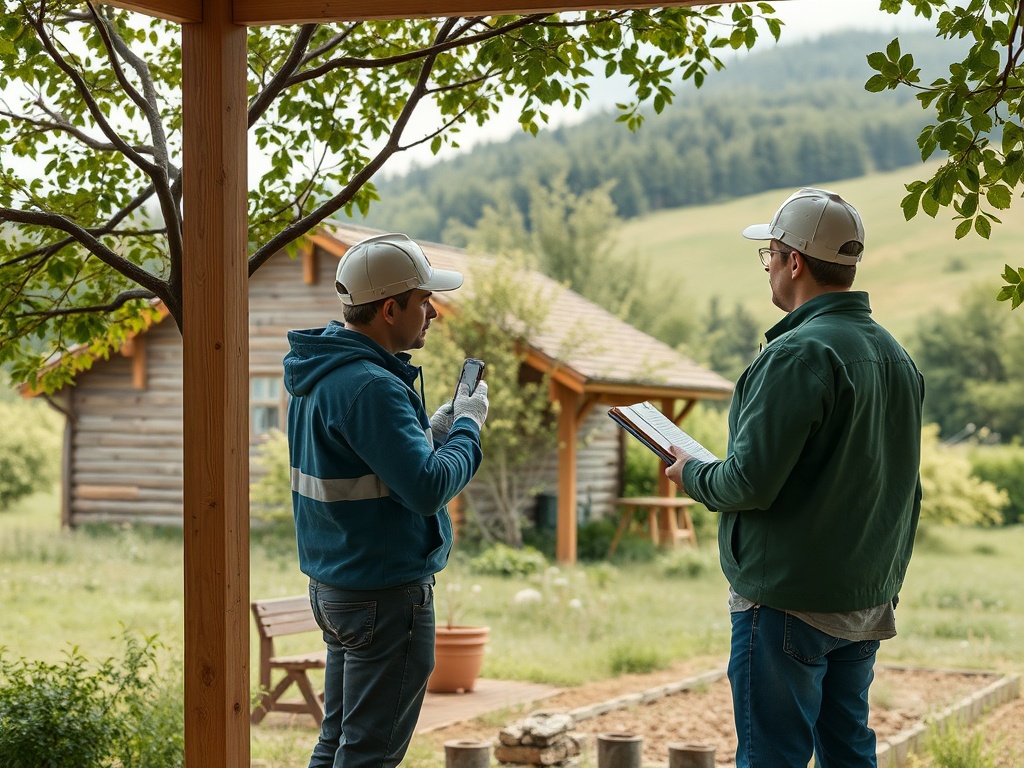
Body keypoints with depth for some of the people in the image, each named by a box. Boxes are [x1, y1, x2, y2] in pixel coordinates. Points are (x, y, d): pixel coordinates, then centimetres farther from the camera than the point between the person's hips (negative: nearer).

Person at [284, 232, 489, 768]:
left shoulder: (320, 373, 8)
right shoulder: (370, 387, -23)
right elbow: (428, 488, -27)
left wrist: (434, 432, 6)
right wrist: (468, 426, -11)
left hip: (334, 584, 10)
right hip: (386, 593, -10)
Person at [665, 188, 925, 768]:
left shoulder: (799, 354, -19)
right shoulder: (898, 356, 9)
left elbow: (750, 482, -21)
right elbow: (905, 489, 16)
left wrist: (691, 472, -2)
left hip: (790, 598, -9)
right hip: (869, 600, 9)